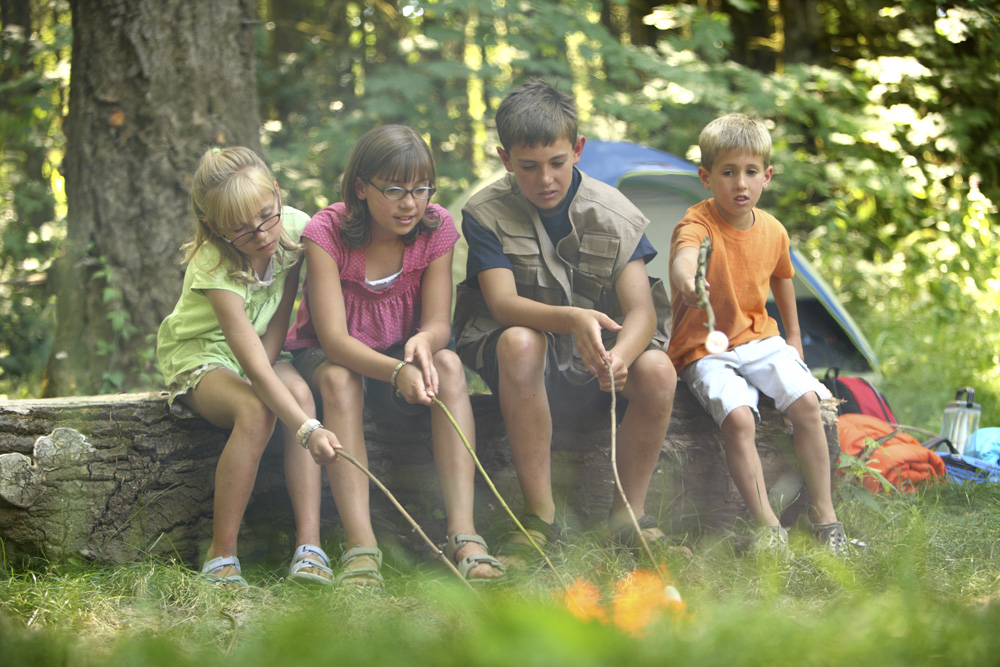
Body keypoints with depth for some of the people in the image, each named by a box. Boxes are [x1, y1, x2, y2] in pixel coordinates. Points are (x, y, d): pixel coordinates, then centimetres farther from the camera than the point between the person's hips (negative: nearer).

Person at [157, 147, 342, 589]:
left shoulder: (295, 228, -17)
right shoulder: (216, 269, -33)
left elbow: (281, 313, -3)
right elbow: (252, 363, -40)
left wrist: (266, 364, -18)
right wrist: (309, 430, -48)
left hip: (260, 349, 5)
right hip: (198, 355, -5)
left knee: (299, 392, -28)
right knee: (256, 411, -34)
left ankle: (309, 545, -31)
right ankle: (221, 554, -24)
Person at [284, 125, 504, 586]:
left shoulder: (436, 228, -11)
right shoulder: (326, 232, -22)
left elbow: (438, 322, -14)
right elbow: (333, 338, -29)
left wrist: (423, 342, -40)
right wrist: (396, 371, -48)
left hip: (401, 353, 3)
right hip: (326, 356, -3)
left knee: (448, 365, -29)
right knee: (340, 378, -37)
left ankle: (463, 533, -38)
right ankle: (360, 546, -45)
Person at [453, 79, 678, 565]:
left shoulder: (614, 214, -8)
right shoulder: (486, 214, -11)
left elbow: (641, 310, -16)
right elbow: (503, 302, -23)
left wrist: (620, 354, -41)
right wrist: (571, 319, -45)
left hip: (598, 353, 2)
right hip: (526, 354, -1)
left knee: (656, 371, -30)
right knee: (520, 343, -38)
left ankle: (629, 513, -12)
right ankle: (539, 516, -31)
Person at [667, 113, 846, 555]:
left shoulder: (773, 232, 2)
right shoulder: (698, 223, -17)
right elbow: (685, 251, -42)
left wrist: (794, 338, 25)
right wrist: (685, 277, -65)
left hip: (759, 339, 5)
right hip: (705, 348, -4)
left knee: (806, 400, -19)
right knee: (738, 417, -29)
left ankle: (825, 514, -9)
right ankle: (767, 524, -21)